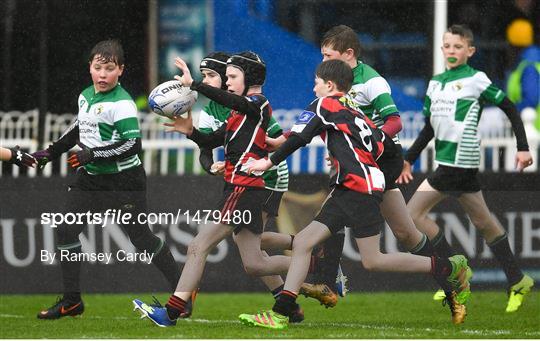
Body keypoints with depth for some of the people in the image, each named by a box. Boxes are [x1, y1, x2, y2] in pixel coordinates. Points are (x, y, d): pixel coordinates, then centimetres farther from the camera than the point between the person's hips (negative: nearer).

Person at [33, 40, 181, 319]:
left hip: (123, 180, -7)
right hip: (90, 179, 7)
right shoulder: (85, 96, 7)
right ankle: (71, 301, 9)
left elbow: (133, 144, -26)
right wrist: (51, 152, 20)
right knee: (66, 231, 0)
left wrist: (93, 154, -27)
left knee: (141, 238, -3)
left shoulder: (121, 103, -18)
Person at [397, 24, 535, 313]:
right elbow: (429, 129, 21)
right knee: (483, 222, 12)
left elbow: (510, 109, -2)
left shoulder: (476, 80, -5)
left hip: (461, 159, -7)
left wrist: (523, 148, -7)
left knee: (414, 213, -12)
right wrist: (408, 160, 16)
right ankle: (517, 282, 19)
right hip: (446, 160, 7)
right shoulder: (435, 83, 15)